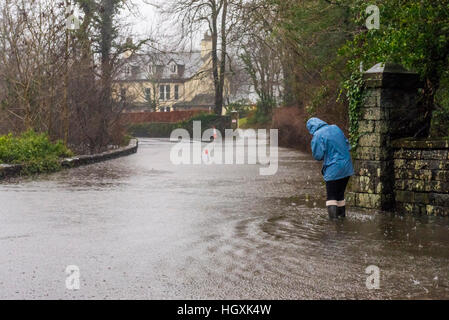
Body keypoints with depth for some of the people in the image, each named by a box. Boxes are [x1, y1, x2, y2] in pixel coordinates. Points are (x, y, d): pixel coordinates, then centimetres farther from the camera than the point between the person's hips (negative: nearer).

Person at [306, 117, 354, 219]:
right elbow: (347, 145, 13)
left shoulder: (317, 135, -14)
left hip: (333, 170, -7)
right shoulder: (335, 128, 7)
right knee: (340, 194, 20)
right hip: (347, 167, 7)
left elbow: (318, 156, -14)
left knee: (331, 196, 1)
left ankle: (333, 218, -10)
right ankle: (342, 215, 28)